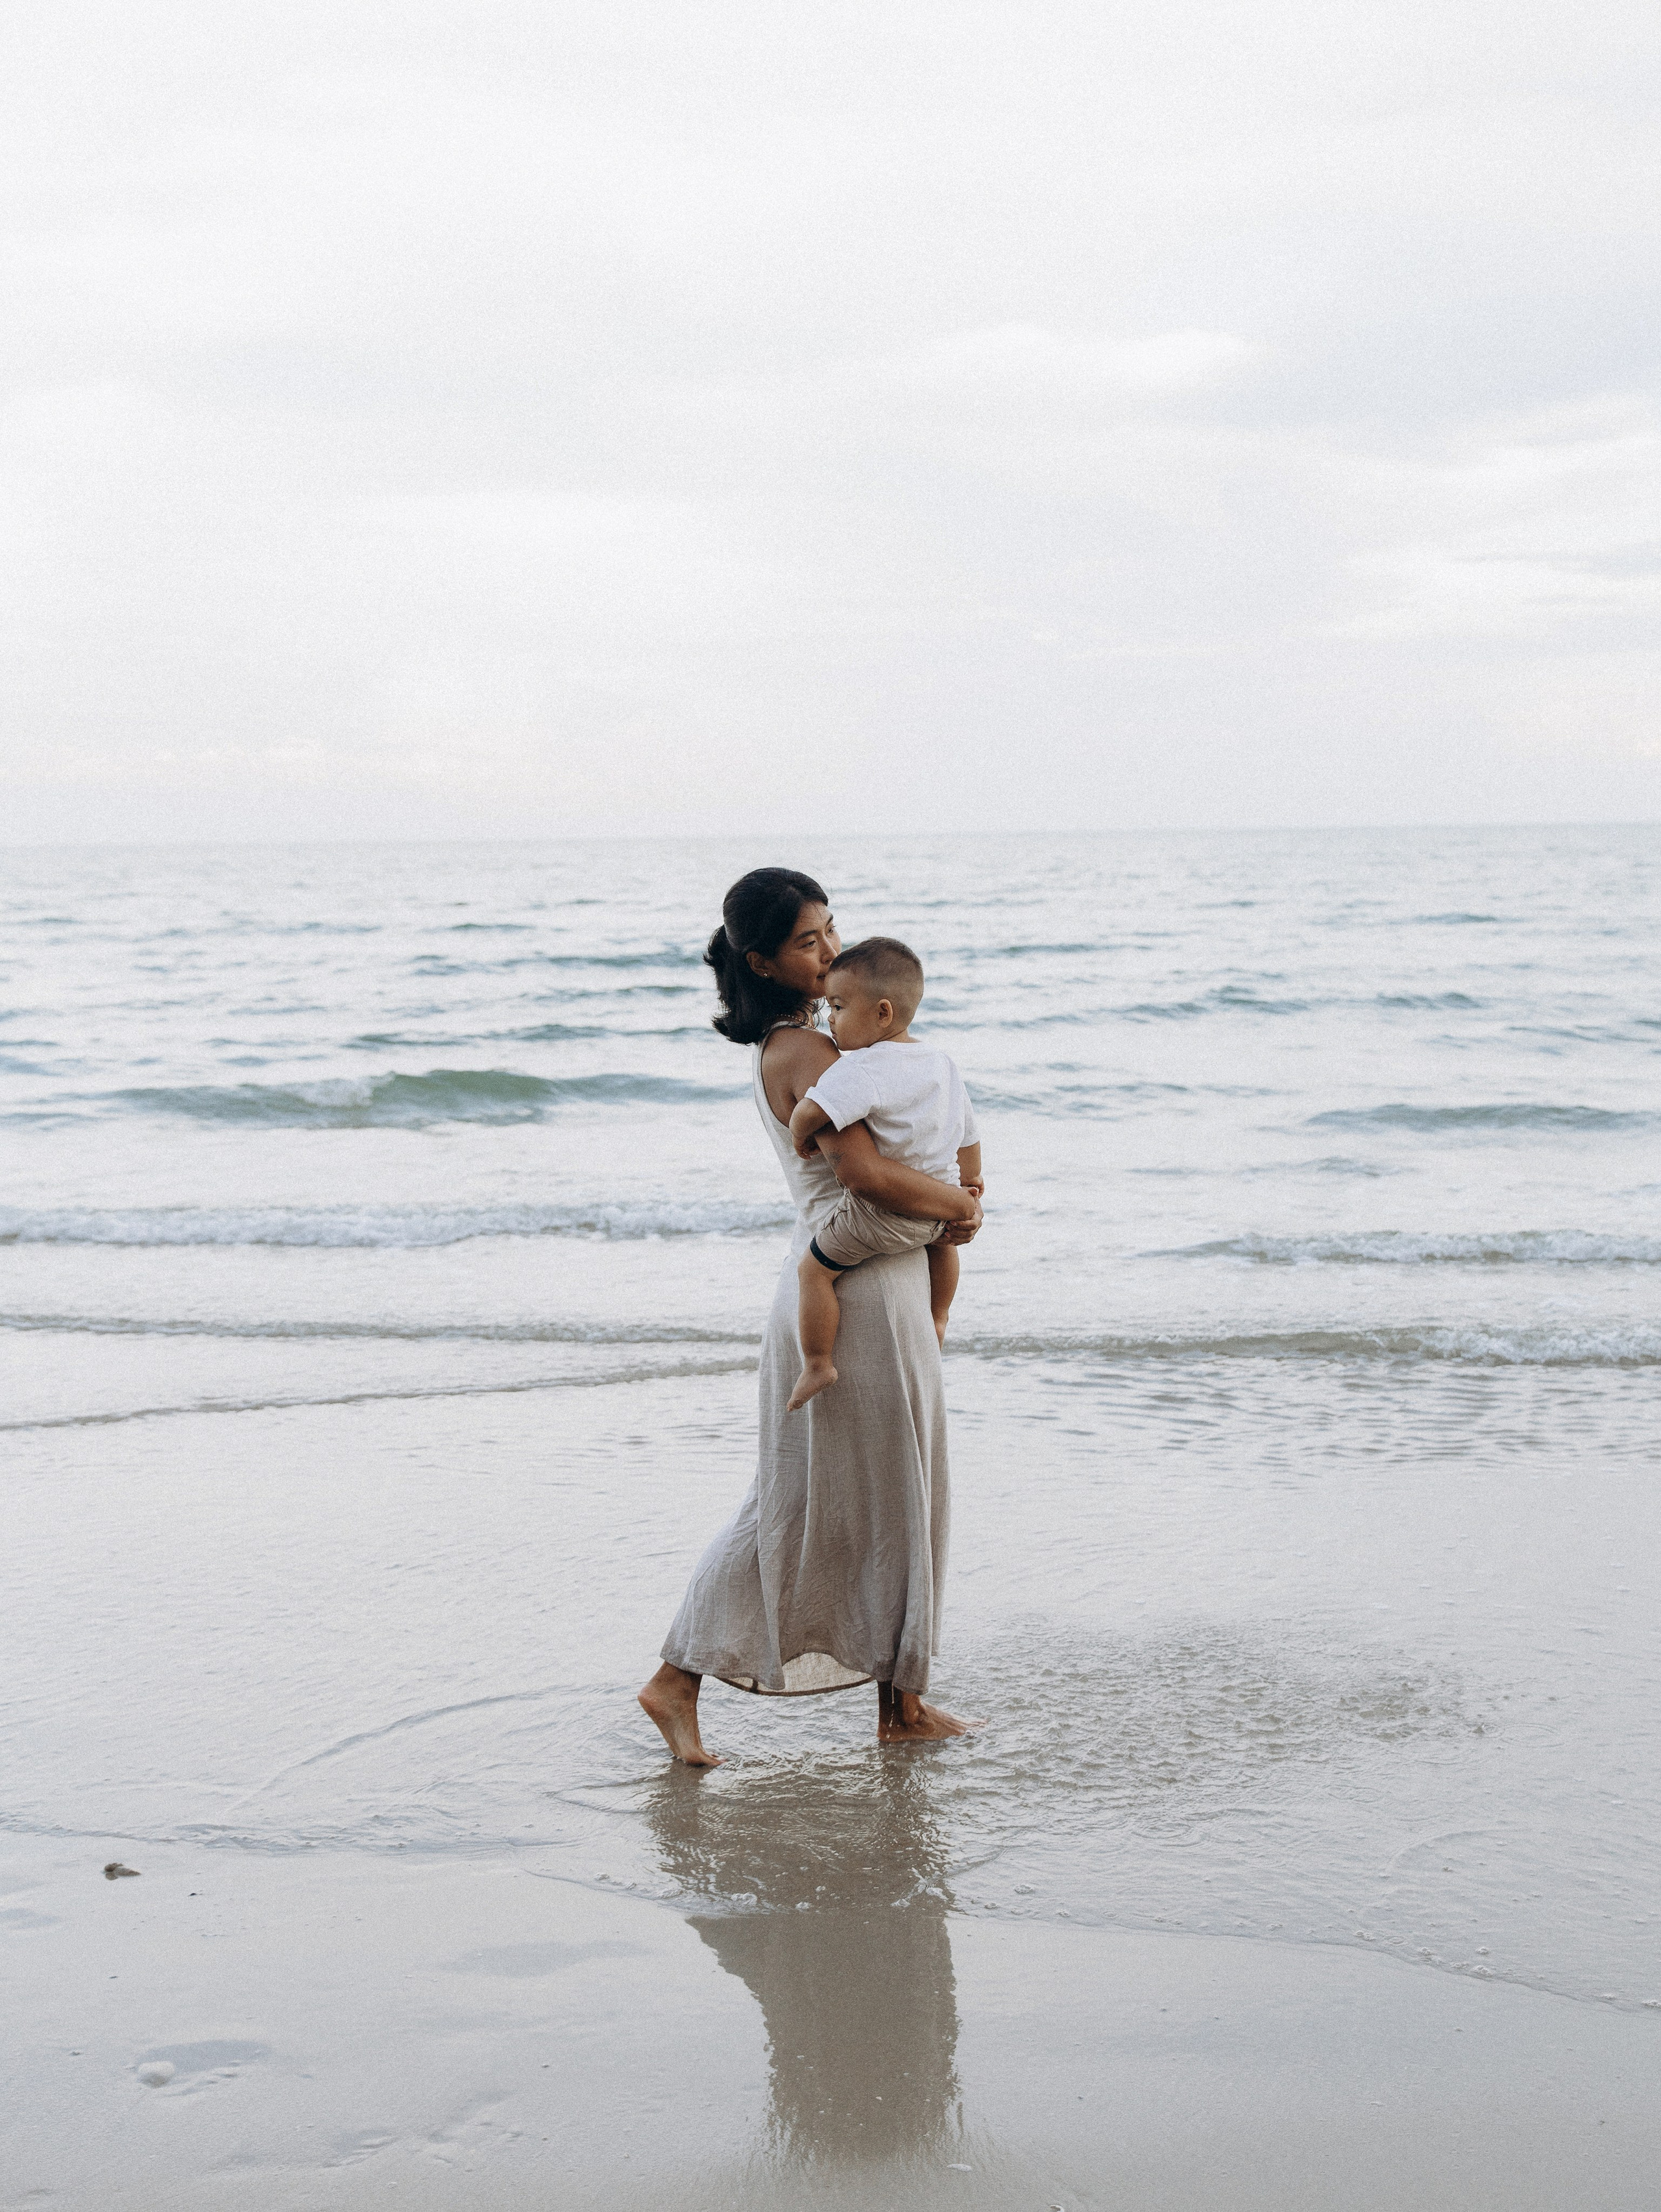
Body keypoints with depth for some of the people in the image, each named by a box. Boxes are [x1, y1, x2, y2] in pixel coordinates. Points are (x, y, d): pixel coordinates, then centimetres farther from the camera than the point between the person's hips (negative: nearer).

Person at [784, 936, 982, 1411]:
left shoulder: (860, 1068, -22)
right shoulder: (944, 1065, 6)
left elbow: (811, 1110, -37)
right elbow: (968, 1137, 17)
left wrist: (800, 1135, -13)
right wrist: (968, 1186, 34)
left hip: (880, 1209, -8)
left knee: (814, 1270, 8)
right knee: (943, 1236, 40)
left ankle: (818, 1363, 13)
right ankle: (938, 1320, 55)